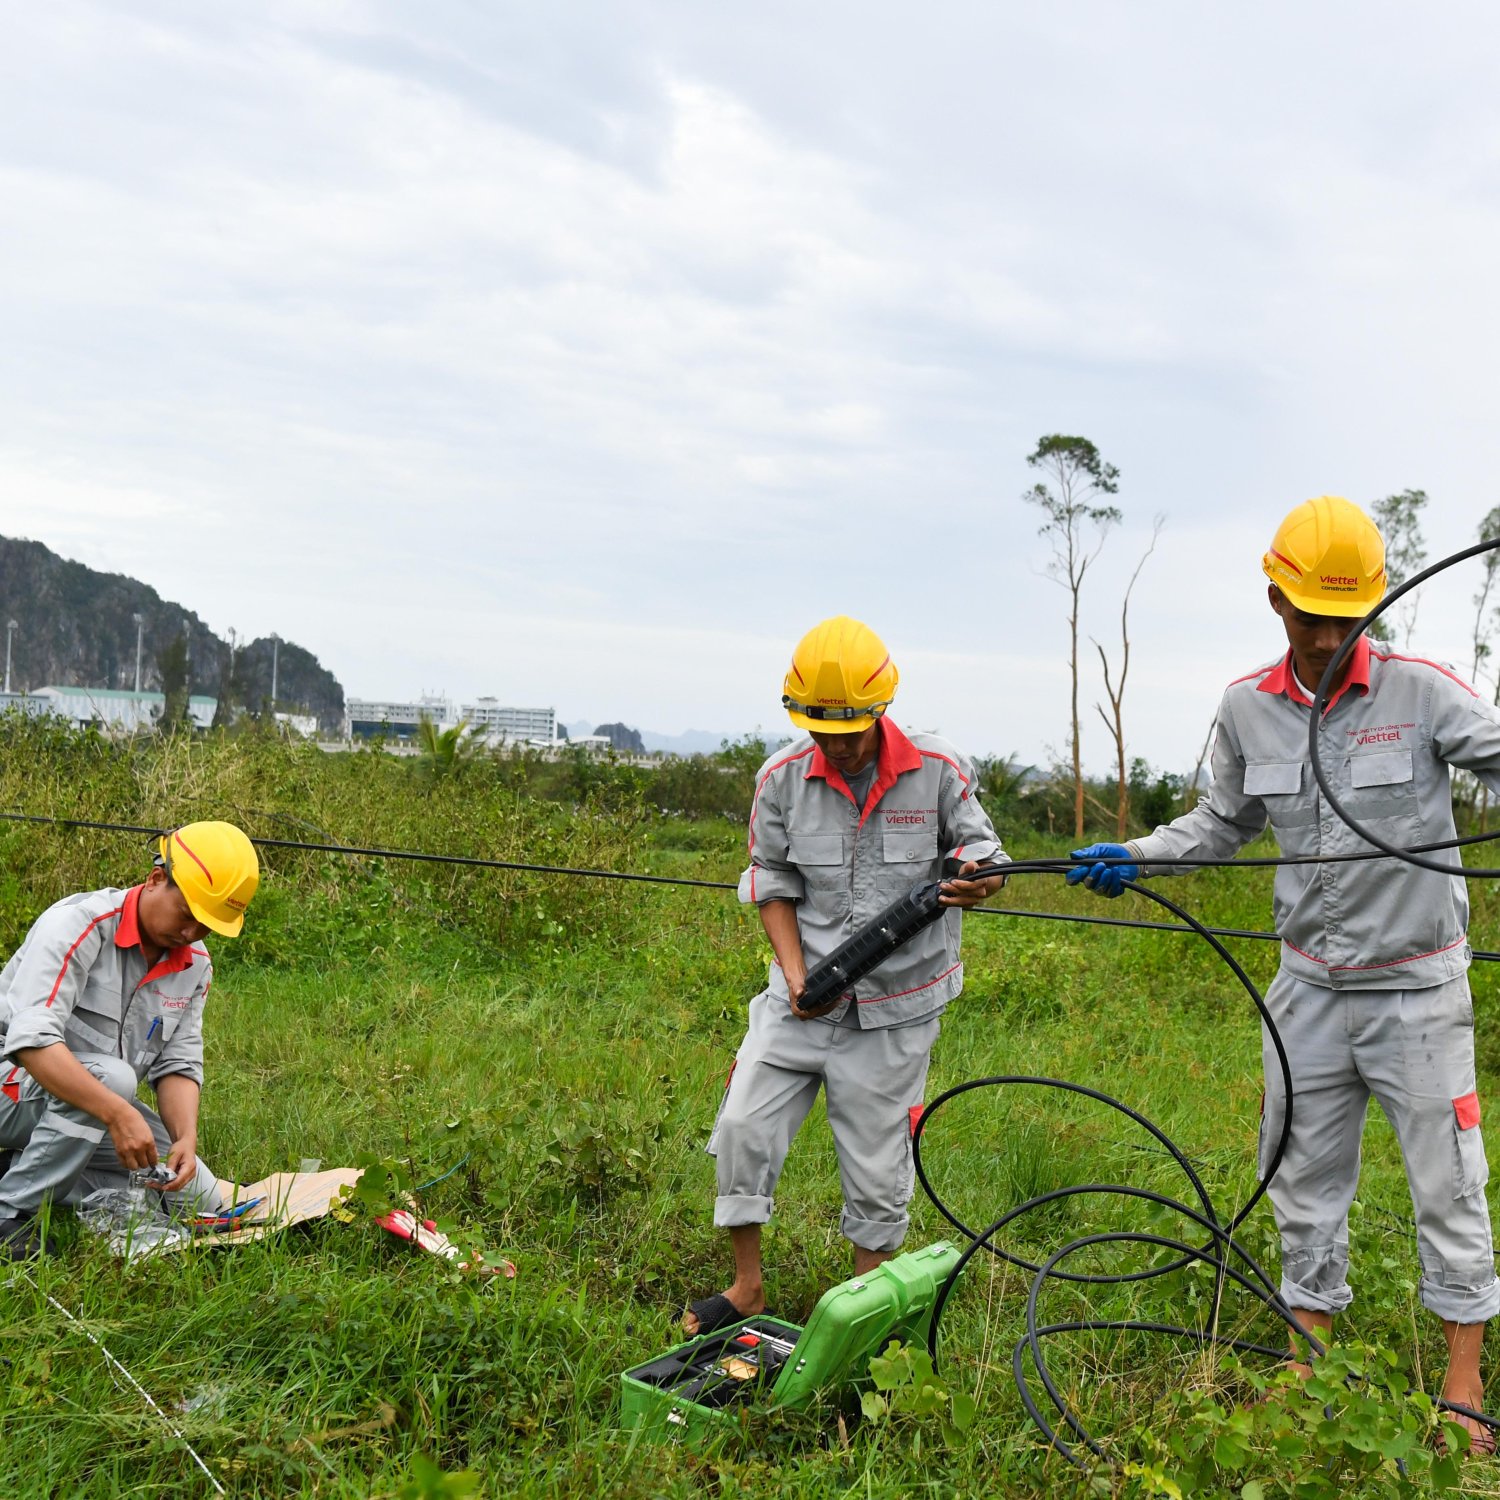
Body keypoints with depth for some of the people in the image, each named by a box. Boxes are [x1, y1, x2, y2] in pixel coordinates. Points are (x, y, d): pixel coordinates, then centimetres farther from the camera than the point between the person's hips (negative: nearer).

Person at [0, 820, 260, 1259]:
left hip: (93, 1108, 7)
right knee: (112, 1075, -37)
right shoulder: (78, 925, -24)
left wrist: (186, 1138, -22)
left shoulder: (195, 965, 0)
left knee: (199, 1197, -4)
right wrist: (119, 1114, -42)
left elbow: (179, 1063, -2)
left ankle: (35, 1168, 5)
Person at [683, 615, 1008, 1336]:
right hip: (804, 996, 2)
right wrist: (795, 972, -8)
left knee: (877, 1165, 6)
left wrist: (975, 883, -22)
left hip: (895, 1007, -2)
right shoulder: (782, 777, -4)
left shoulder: (939, 771, -9)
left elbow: (978, 851, 3)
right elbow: (772, 882, 4)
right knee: (743, 1126, 0)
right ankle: (747, 1288, 20)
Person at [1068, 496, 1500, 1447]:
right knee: (1306, 1177, 14)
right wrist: (1136, 855, 2)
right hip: (1310, 984, 4)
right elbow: (1225, 822, 13)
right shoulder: (1248, 708, -1)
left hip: (1416, 984, -3)